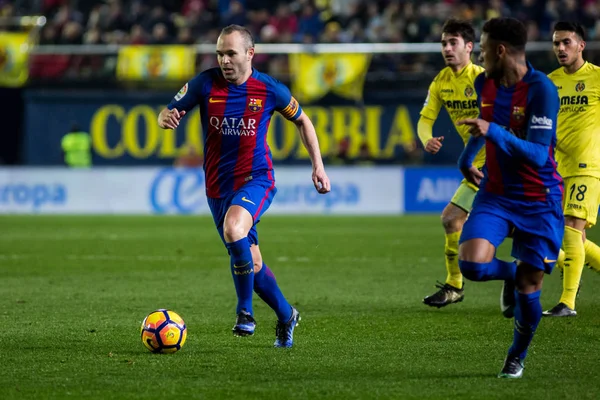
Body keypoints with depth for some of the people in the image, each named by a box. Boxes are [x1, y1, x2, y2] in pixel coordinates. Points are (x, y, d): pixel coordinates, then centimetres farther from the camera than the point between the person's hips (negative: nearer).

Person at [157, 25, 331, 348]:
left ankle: (245, 313, -19)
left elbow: (302, 121, 9)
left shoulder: (270, 90, -7)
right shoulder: (205, 83, -6)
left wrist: (318, 164, 5)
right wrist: (166, 118, -26)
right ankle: (286, 316, 33)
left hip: (256, 179, -4)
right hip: (218, 185, 4)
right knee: (251, 264, 9)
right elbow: (172, 111, -1)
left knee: (233, 228, -33)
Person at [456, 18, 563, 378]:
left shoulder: (541, 90, -19)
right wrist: (467, 159, 28)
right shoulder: (484, 84, 3)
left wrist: (493, 133, -33)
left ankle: (518, 356, 25)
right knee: (472, 264, -20)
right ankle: (511, 273, 16)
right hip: (495, 195, 5)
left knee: (529, 290, -2)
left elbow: (537, 154, -25)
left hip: (539, 202, -5)